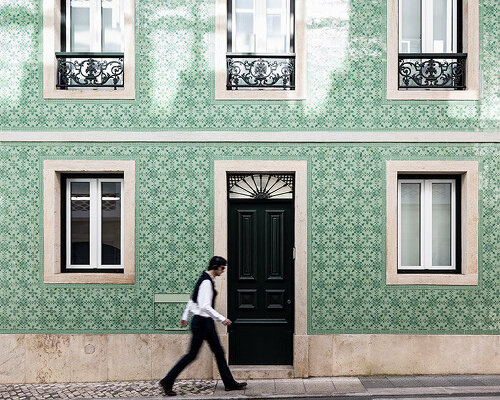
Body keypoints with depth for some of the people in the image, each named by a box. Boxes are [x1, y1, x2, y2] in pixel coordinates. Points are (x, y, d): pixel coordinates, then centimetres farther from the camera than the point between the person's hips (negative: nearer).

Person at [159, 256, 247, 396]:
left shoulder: (205, 280, 11)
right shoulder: (207, 282, -19)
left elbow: (192, 300, 18)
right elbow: (205, 307, -26)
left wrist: (185, 316, 24)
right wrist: (222, 319, -22)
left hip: (206, 322, 10)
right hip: (202, 322, -10)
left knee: (218, 352, 13)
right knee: (192, 355, -2)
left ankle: (230, 383, 20)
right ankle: (167, 381, 9)